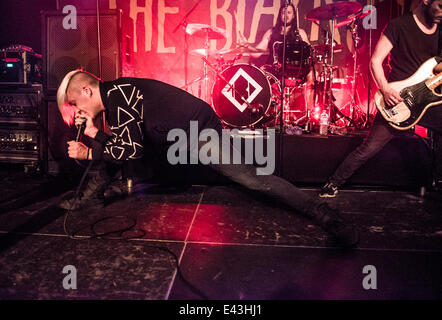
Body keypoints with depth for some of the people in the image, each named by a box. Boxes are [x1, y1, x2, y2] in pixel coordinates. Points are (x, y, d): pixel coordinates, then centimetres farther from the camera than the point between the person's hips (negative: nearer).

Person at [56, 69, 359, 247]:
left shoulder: (117, 92, -17)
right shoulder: (113, 101, 14)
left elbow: (130, 149, -20)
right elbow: (122, 143, 14)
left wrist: (90, 154, -9)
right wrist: (96, 132, 5)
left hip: (198, 130, -11)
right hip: (174, 141, 11)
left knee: (248, 176, -22)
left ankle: (322, 213, -20)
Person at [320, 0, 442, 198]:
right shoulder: (399, 26, -6)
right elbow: (375, 61, -9)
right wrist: (386, 90, -22)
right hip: (397, 101, -6)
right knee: (369, 148, -9)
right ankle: (333, 184, 5)